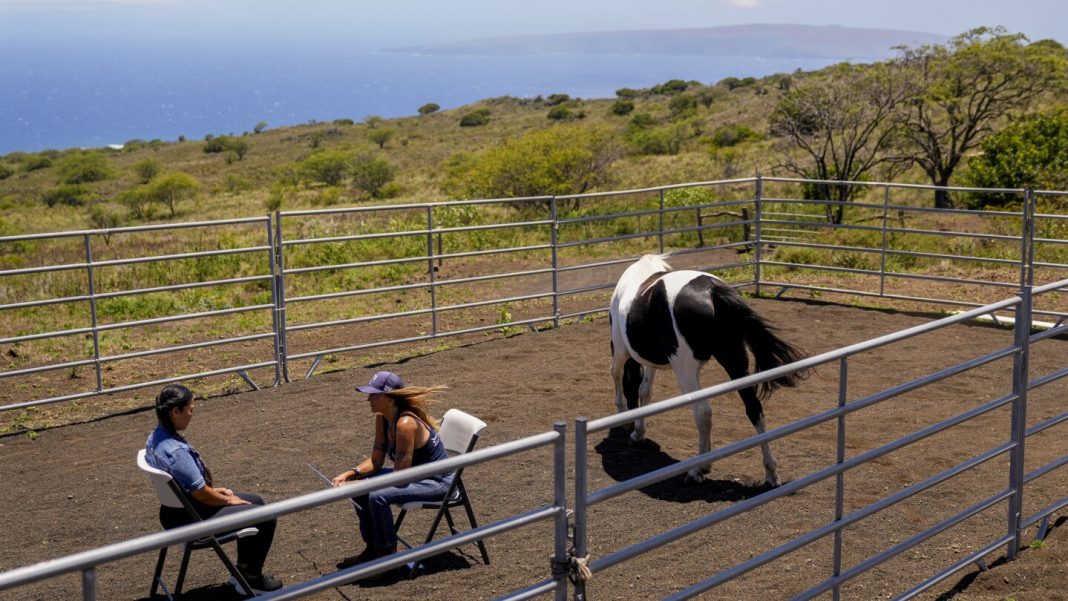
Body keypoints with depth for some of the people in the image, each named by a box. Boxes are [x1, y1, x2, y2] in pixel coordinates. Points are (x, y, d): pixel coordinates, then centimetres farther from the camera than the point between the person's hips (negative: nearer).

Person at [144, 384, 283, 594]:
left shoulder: (156, 438, 0)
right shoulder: (176, 451, -32)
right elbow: (201, 494, -24)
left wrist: (215, 490, 10)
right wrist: (229, 500, -6)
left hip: (175, 511, 10)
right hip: (191, 520, -10)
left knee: (255, 501, 22)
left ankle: (243, 569, 31)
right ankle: (252, 580, 15)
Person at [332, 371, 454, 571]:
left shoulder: (406, 424, -29)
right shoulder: (382, 418, -2)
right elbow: (375, 460, 5)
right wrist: (350, 474, -12)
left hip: (439, 482, -10)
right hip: (415, 473, 10)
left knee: (378, 496, -27)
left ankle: (389, 556, -8)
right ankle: (372, 549, 16)